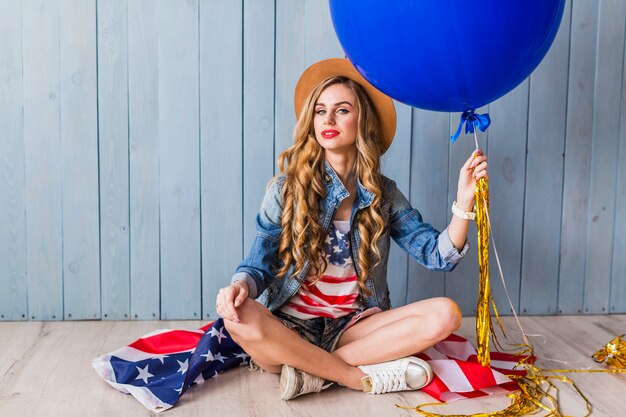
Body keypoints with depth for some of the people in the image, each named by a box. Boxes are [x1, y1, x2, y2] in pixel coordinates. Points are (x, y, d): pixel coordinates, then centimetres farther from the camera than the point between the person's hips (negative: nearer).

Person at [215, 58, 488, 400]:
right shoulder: (287, 188, -2)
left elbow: (438, 256, -1)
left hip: (352, 328, 2)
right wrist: (241, 284, -28)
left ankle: (314, 371, -20)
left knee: (444, 314, -19)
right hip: (291, 328, -2)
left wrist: (464, 199, -17)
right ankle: (365, 377, -21)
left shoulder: (384, 194, 4)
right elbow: (260, 263, -4)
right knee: (240, 316, -34)